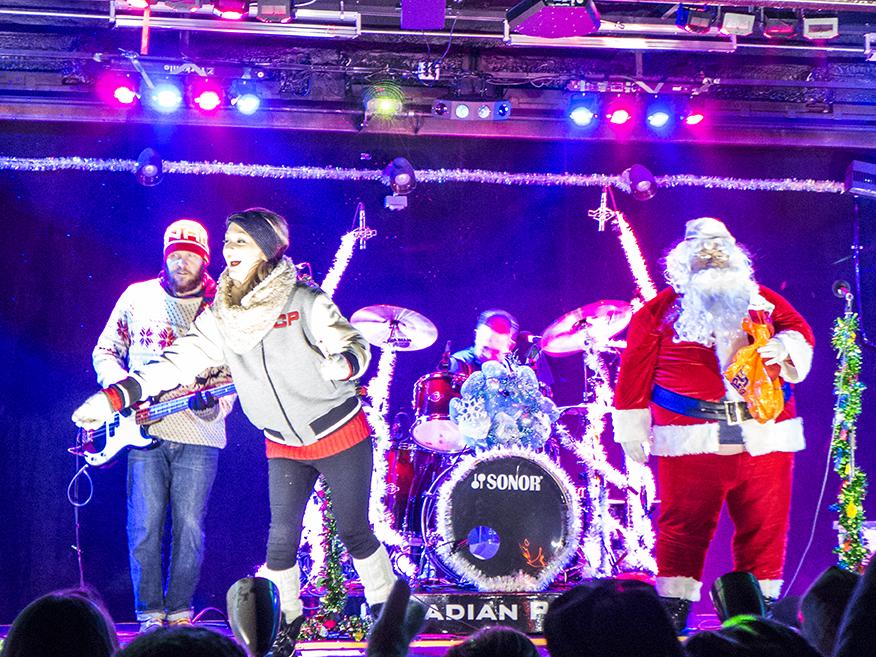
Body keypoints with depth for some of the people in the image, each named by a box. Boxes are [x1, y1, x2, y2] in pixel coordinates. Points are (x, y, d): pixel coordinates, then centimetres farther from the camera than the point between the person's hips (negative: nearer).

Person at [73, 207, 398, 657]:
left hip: (340, 434, -4)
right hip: (284, 446, 4)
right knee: (281, 537, 0)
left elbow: (353, 346, -17)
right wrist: (114, 396, -11)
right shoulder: (221, 316, 0)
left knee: (353, 531, 1)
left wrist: (343, 362, -42)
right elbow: (178, 362, -3)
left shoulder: (305, 301, -13)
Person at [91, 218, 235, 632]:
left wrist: (215, 403, -12)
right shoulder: (137, 297, 10)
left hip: (199, 433, 0)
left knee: (190, 526, 0)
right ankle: (149, 614, 7)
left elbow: (233, 370, 7)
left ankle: (180, 611, 12)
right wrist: (122, 387, -4)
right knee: (145, 524, -2)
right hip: (144, 429, 0)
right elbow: (104, 352, 14)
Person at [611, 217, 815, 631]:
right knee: (685, 524, -1)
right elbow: (635, 370, 6)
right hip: (691, 440, -3)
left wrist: (783, 347, -6)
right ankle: (674, 606, 8)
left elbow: (800, 330, 18)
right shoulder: (660, 311, 8)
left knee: (764, 525, 3)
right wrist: (632, 430, 0)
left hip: (765, 437, 3)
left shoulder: (763, 301, 17)